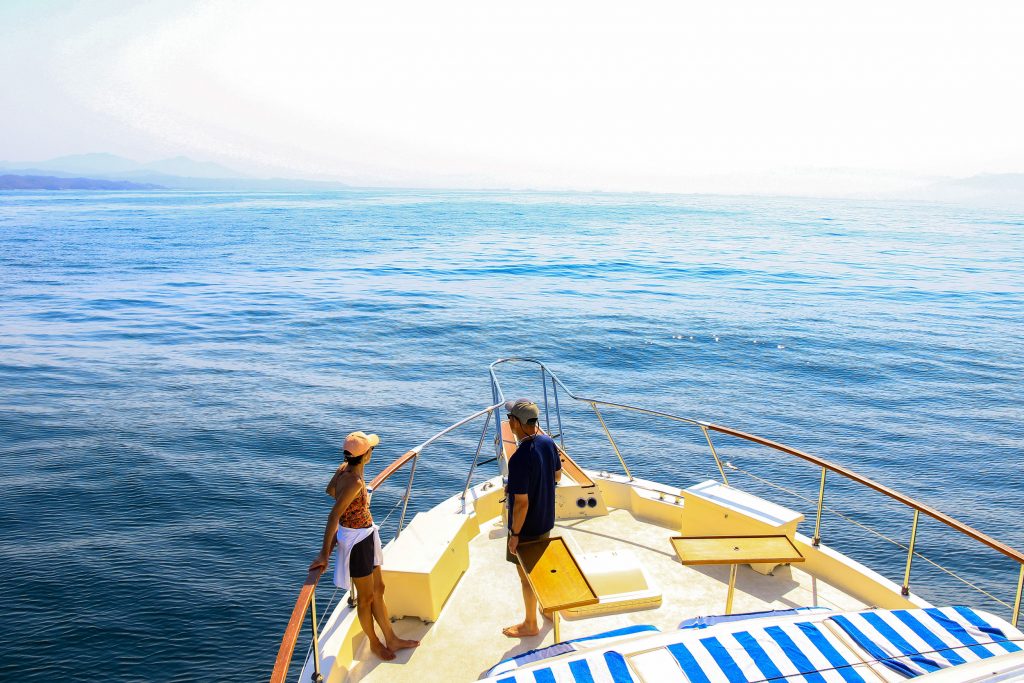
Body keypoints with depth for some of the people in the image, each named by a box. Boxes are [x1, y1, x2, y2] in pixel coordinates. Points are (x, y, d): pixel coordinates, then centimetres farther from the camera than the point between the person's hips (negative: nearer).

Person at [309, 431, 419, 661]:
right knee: (366, 596, 13)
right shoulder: (355, 481, -30)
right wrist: (324, 554, -24)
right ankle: (374, 642, 36)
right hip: (357, 540, -9)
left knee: (378, 589, 21)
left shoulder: (344, 469, -5)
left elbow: (330, 490, 15)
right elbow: (333, 516, -29)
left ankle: (391, 640, 37)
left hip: (366, 536, 9)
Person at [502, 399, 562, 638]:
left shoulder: (520, 458, -33)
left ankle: (530, 625, 33)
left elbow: (521, 503, -27)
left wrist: (514, 534, -14)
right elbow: (557, 476, 8)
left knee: (527, 576, 13)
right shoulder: (548, 443, -10)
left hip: (527, 527, -8)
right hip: (546, 520, 8)